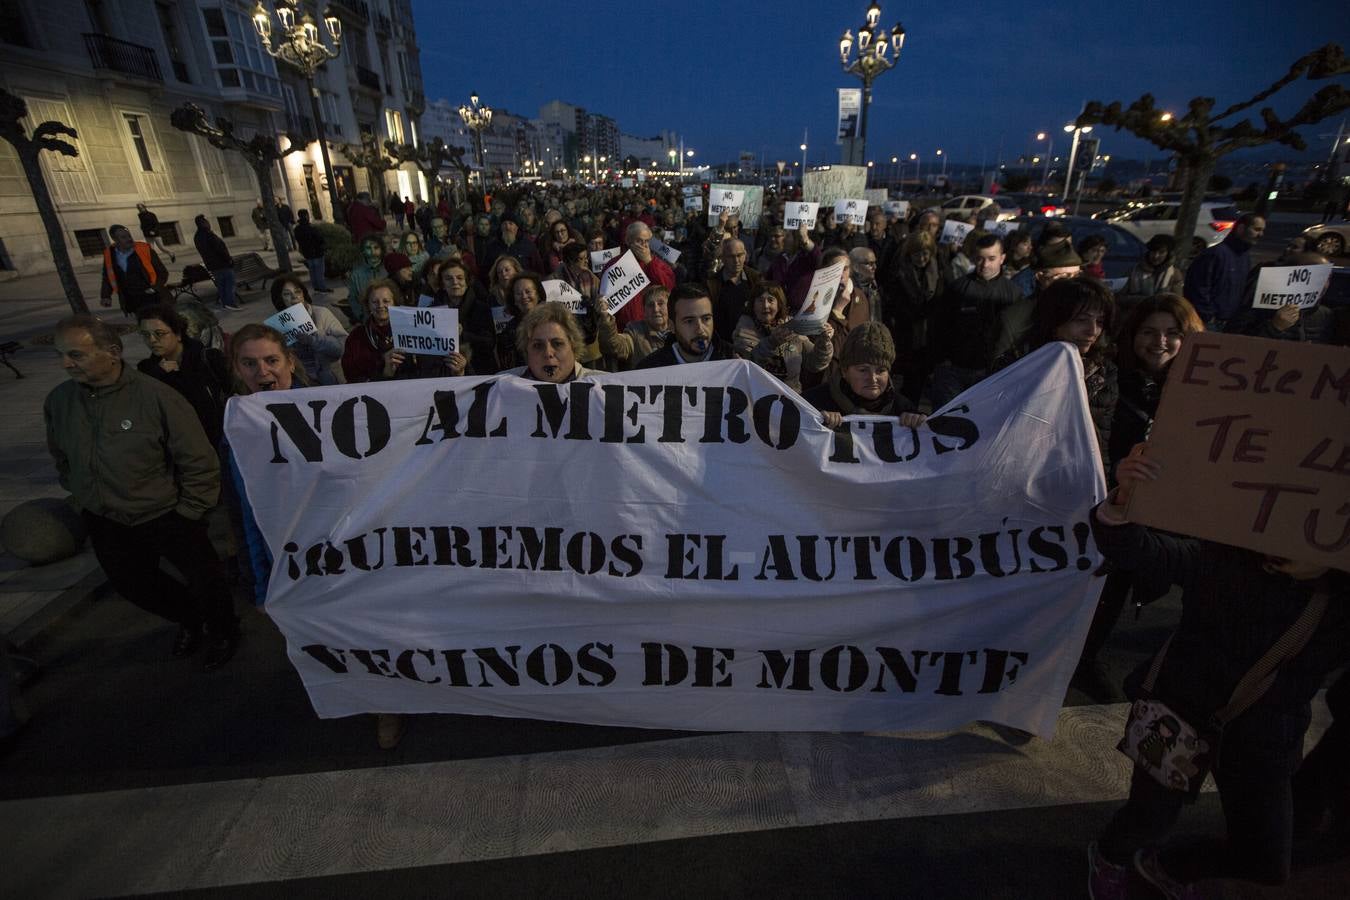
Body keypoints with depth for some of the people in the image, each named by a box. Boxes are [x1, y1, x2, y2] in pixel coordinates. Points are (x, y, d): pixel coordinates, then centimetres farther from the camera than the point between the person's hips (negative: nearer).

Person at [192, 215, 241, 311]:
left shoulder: (196, 237, 12)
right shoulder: (208, 234, -18)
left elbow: (203, 251, 17)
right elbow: (220, 248, -20)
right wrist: (229, 259, -10)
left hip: (211, 265, 9)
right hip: (222, 263, -9)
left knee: (220, 284, 15)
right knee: (229, 283, -5)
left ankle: (224, 303, 17)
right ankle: (230, 303, -9)